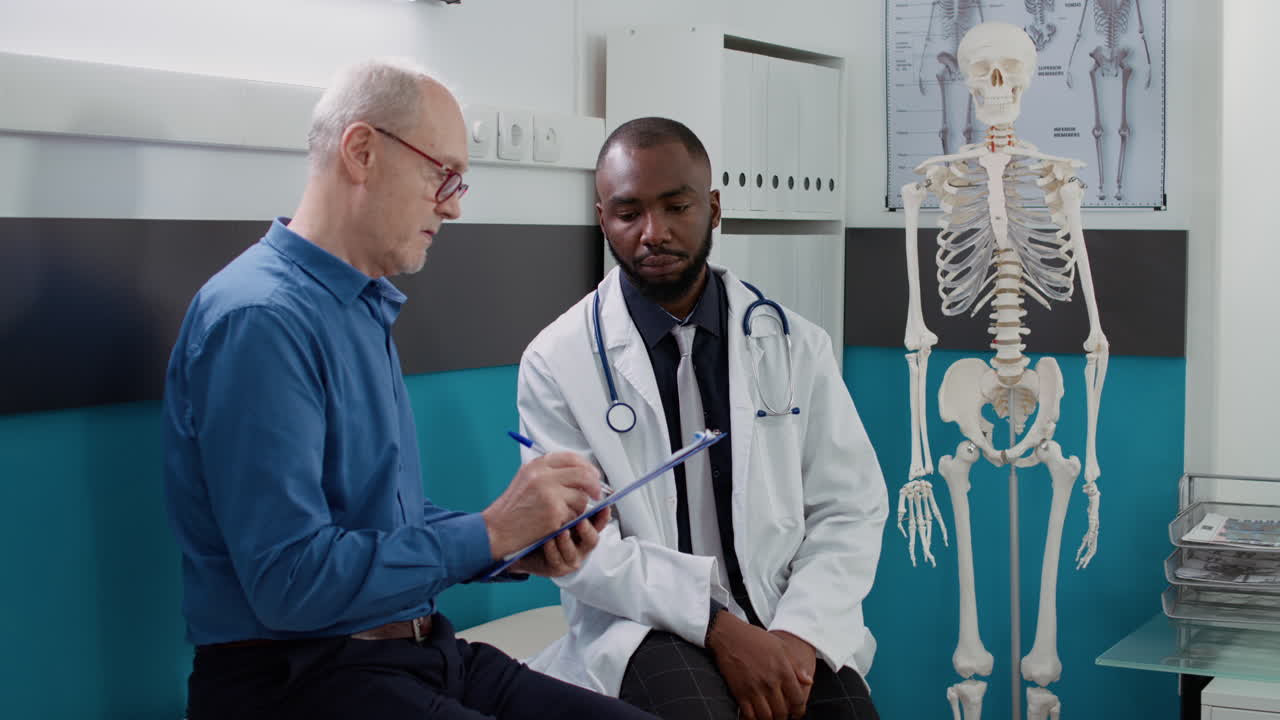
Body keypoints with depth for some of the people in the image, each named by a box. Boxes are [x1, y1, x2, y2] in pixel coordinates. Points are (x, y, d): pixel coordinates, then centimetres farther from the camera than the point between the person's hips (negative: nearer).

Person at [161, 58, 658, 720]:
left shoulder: (367, 309, 14)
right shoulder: (259, 319, -17)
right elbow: (289, 582, -23)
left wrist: (518, 547, 1)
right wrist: (489, 533, -16)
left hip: (416, 645, 9)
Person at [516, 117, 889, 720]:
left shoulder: (795, 345, 5)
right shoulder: (556, 362, -2)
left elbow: (850, 510, 4)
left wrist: (801, 635, -13)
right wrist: (717, 625, -19)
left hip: (789, 628, 3)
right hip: (646, 629, -2)